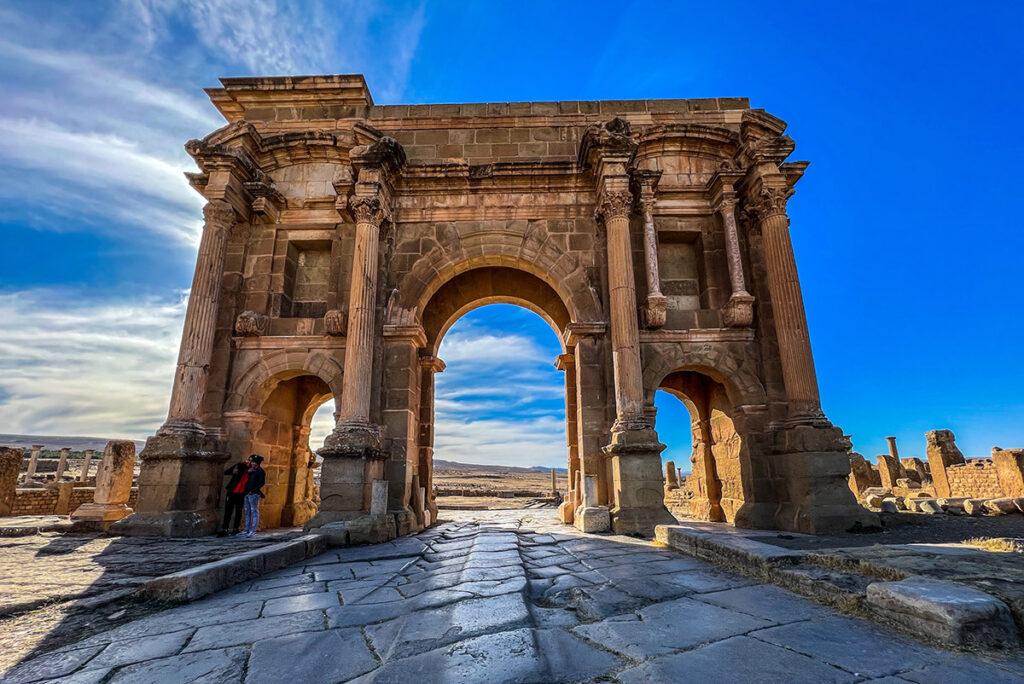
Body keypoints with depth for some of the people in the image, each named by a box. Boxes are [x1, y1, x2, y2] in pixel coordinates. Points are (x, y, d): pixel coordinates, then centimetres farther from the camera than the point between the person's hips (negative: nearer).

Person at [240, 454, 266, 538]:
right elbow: (247, 481, 21)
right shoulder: (250, 471, 18)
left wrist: (252, 491, -15)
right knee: (247, 512, 11)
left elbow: (262, 483, -12)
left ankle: (253, 531, -5)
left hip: (254, 494, -8)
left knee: (254, 512, -6)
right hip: (247, 493, 8)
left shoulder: (261, 471, -4)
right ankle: (247, 530, 17)